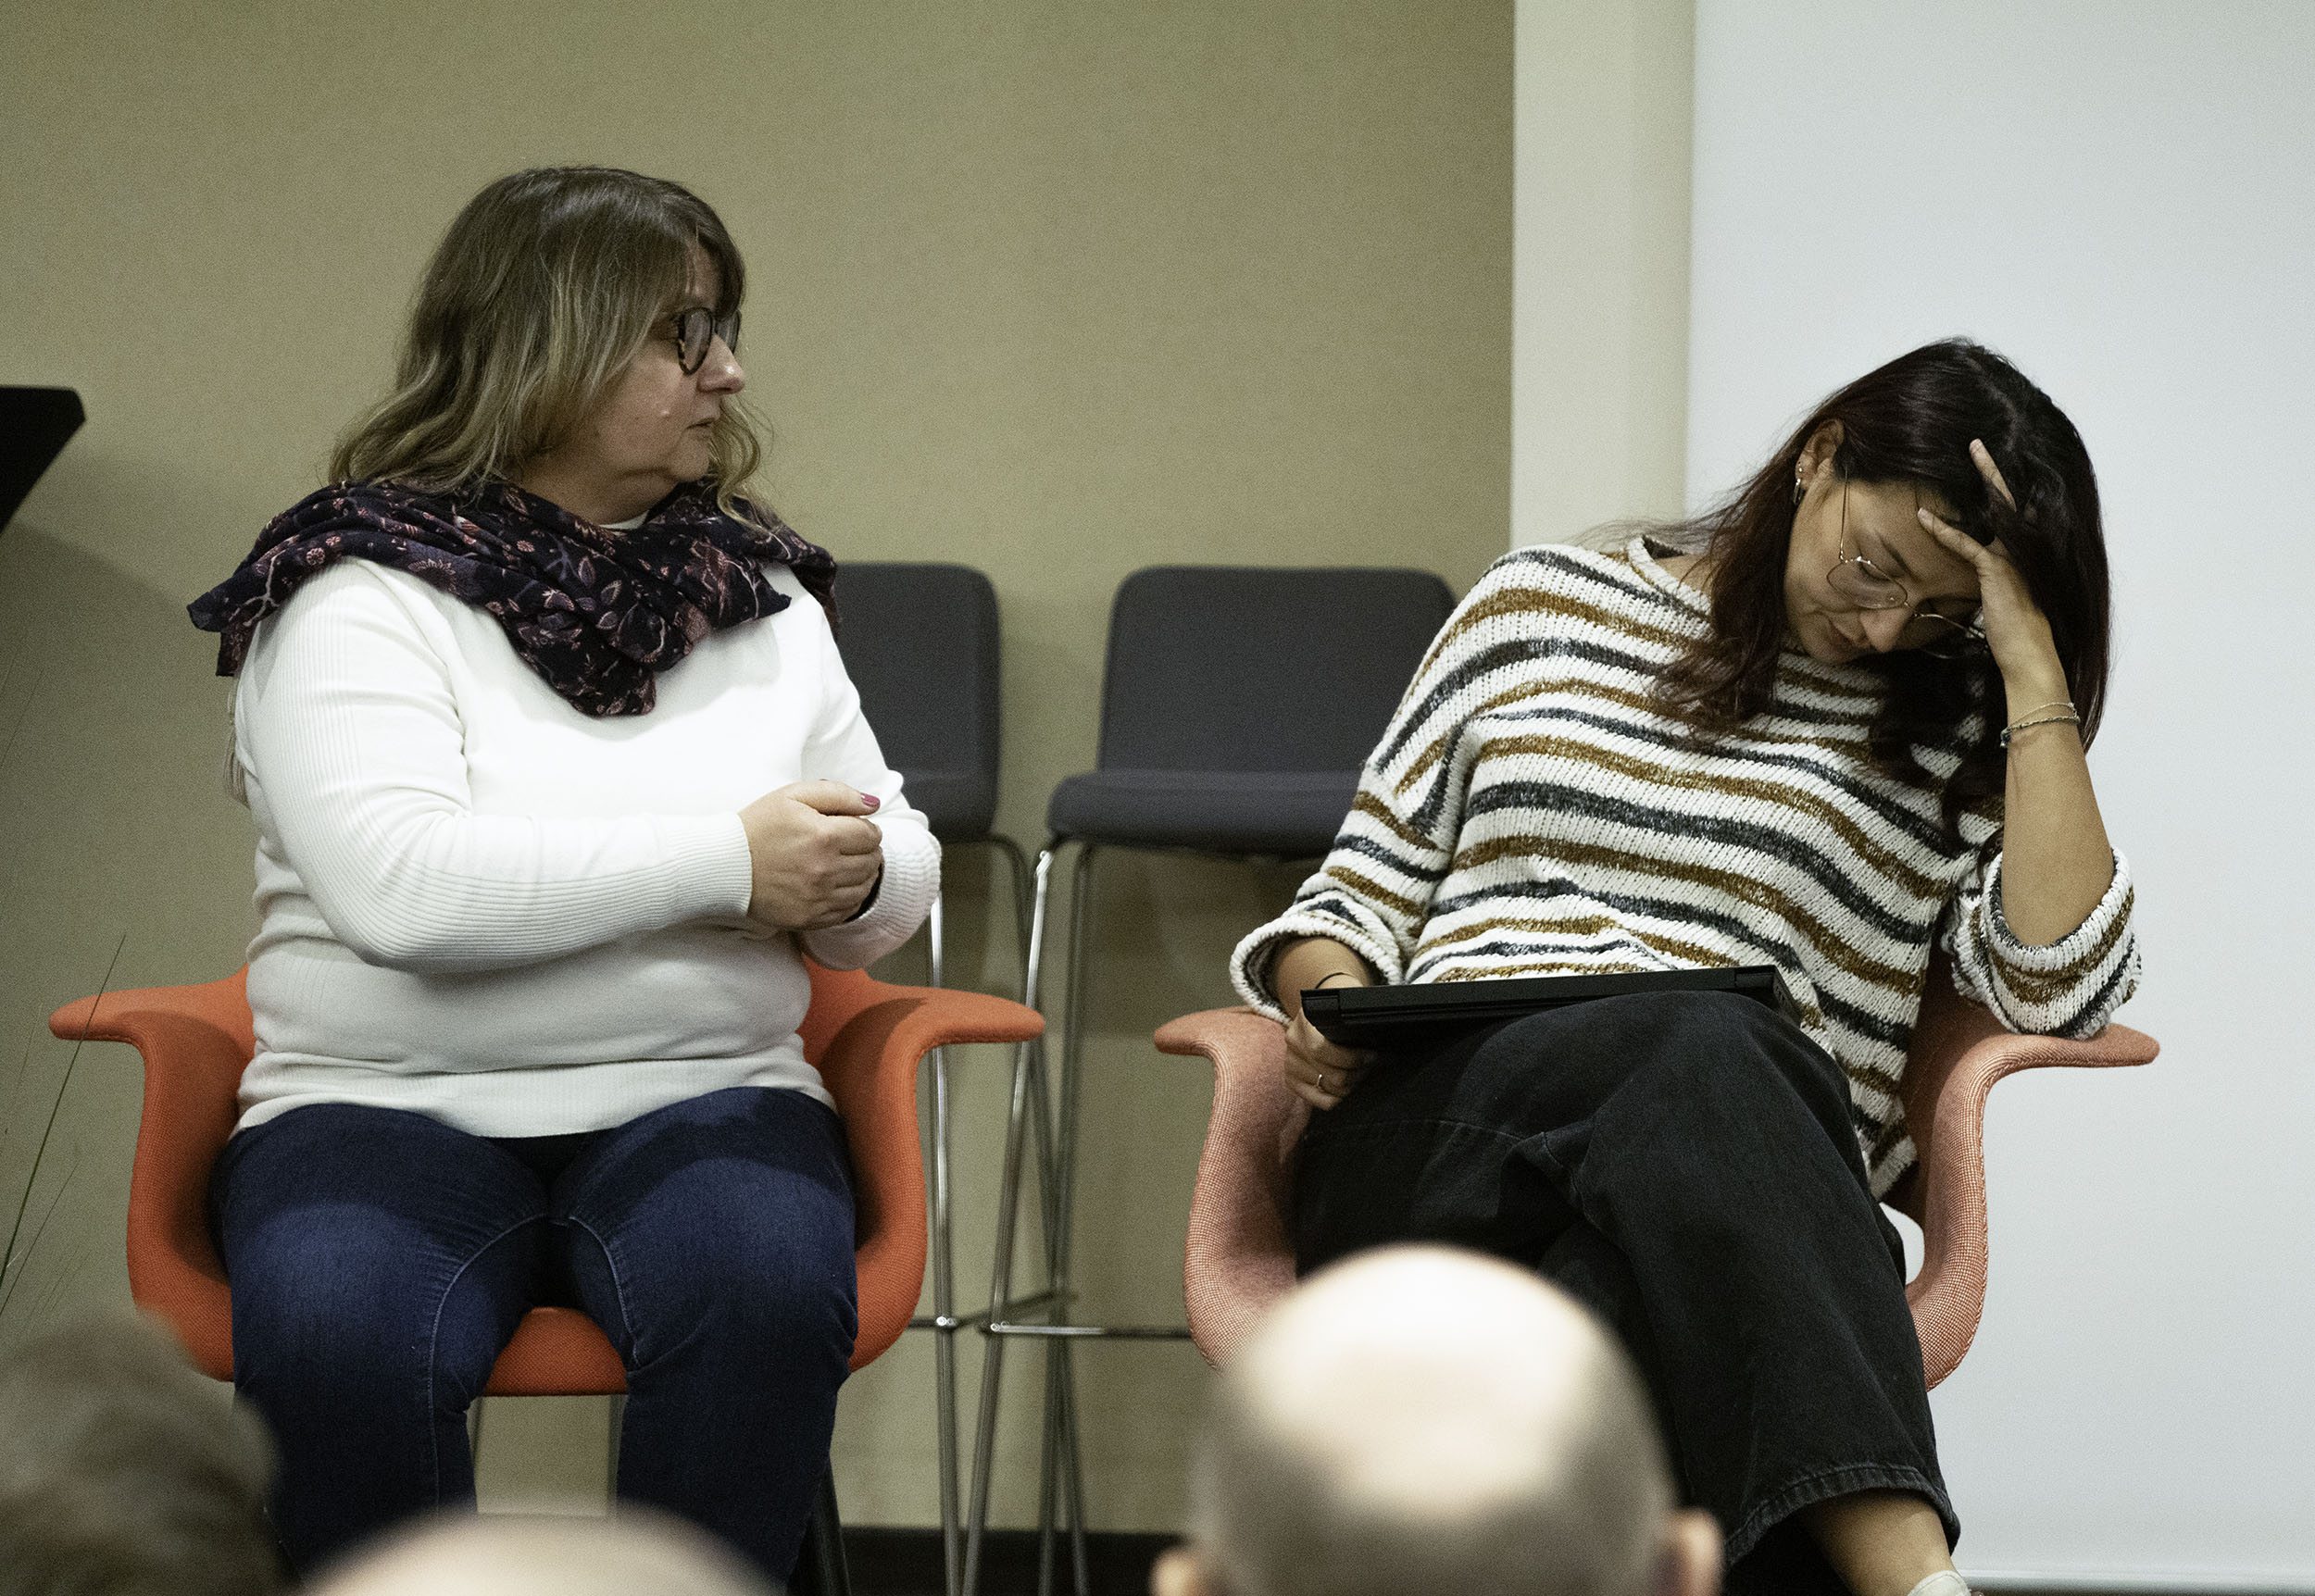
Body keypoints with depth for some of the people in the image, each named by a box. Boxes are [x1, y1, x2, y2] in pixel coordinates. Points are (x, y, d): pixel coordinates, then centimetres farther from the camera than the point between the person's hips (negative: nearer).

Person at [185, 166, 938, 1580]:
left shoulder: (764, 595, 15)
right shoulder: (361, 592, -2)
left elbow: (897, 871, 17)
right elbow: (400, 885, -18)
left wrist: (853, 882, -9)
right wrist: (729, 862, -17)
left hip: (698, 1099, 3)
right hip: (389, 1104, -3)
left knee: (772, 1299, -31)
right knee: (337, 1343, -34)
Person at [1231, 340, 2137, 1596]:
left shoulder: (1955, 731, 18)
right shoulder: (1544, 608, 21)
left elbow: (2059, 992, 0)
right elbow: (1360, 892, 23)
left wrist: (2034, 667, 3)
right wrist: (1327, 994, -1)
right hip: (1439, 1117, 0)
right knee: (1698, 1053, -38)